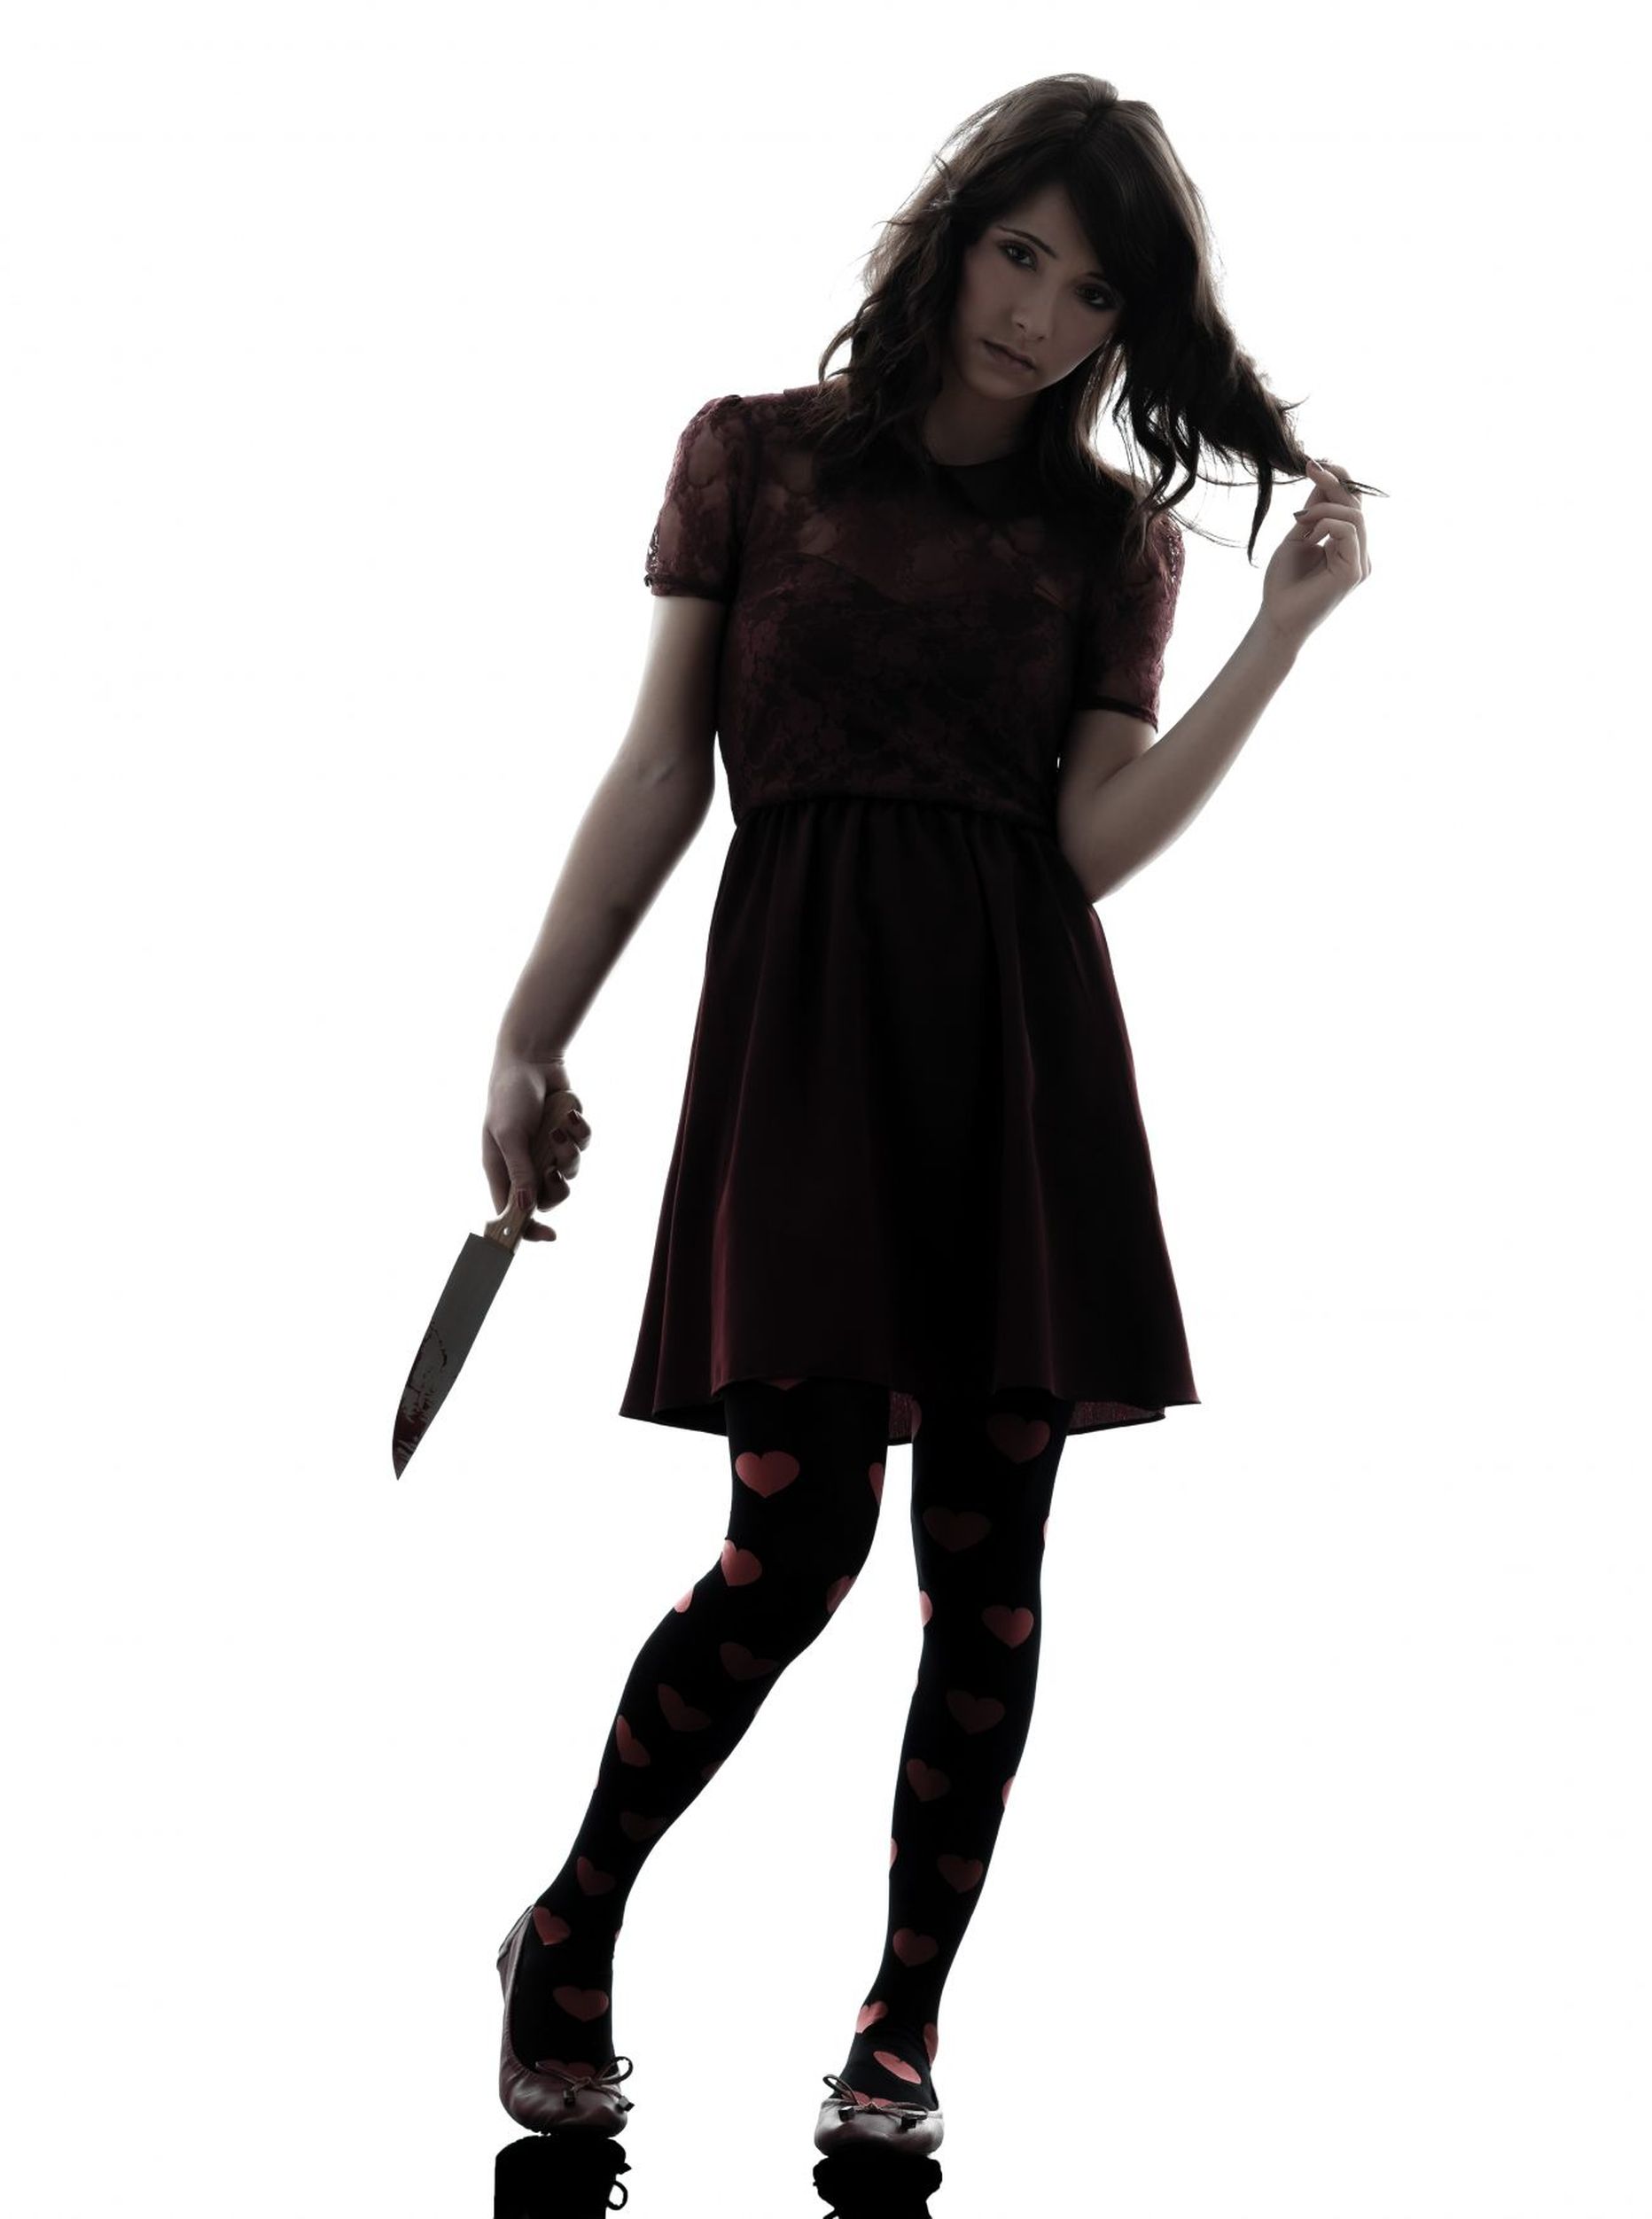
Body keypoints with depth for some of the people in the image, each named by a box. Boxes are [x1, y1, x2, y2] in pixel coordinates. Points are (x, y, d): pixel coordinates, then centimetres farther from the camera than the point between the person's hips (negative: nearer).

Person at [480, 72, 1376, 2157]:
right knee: (799, 1537, -10)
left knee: (989, 1557, 2)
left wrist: (1291, 624, -8)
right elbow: (659, 770, 7)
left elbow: (1100, 835, -1)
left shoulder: (1111, 533, 10)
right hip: (804, 1020, -2)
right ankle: (568, 1933, 12)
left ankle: (903, 2026, 14)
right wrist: (531, 1032, 4)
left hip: (1017, 1040, 2)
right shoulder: (752, 455, 7)